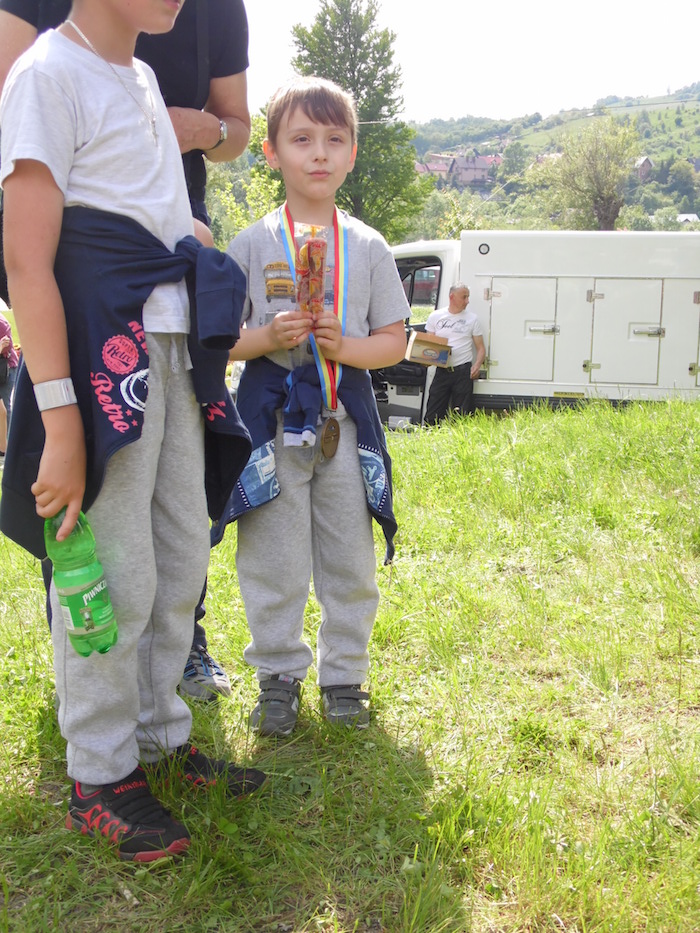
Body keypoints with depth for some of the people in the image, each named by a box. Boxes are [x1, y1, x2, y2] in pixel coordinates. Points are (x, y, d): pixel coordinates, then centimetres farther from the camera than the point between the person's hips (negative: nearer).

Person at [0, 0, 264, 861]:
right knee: (116, 573, -3)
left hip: (172, 354, 9)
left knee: (181, 557, 13)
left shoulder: (143, 80, 18)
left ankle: (160, 737, 30)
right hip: (101, 351, -9)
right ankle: (98, 778, 15)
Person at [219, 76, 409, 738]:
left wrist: (344, 346, -13)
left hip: (346, 421, 2)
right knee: (273, 560, 4)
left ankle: (343, 674, 25)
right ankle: (279, 676, 21)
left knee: (350, 560, 8)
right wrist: (268, 337, -17)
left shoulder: (368, 247, 6)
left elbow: (394, 340, 6)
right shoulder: (252, 244, 2)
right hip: (272, 418, -1)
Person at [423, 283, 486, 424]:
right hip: (442, 369, 1)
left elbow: (481, 348, 8)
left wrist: (477, 365, -11)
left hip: (463, 371, -1)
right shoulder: (435, 316, 10)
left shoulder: (472, 319, 9)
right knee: (432, 415, -4)